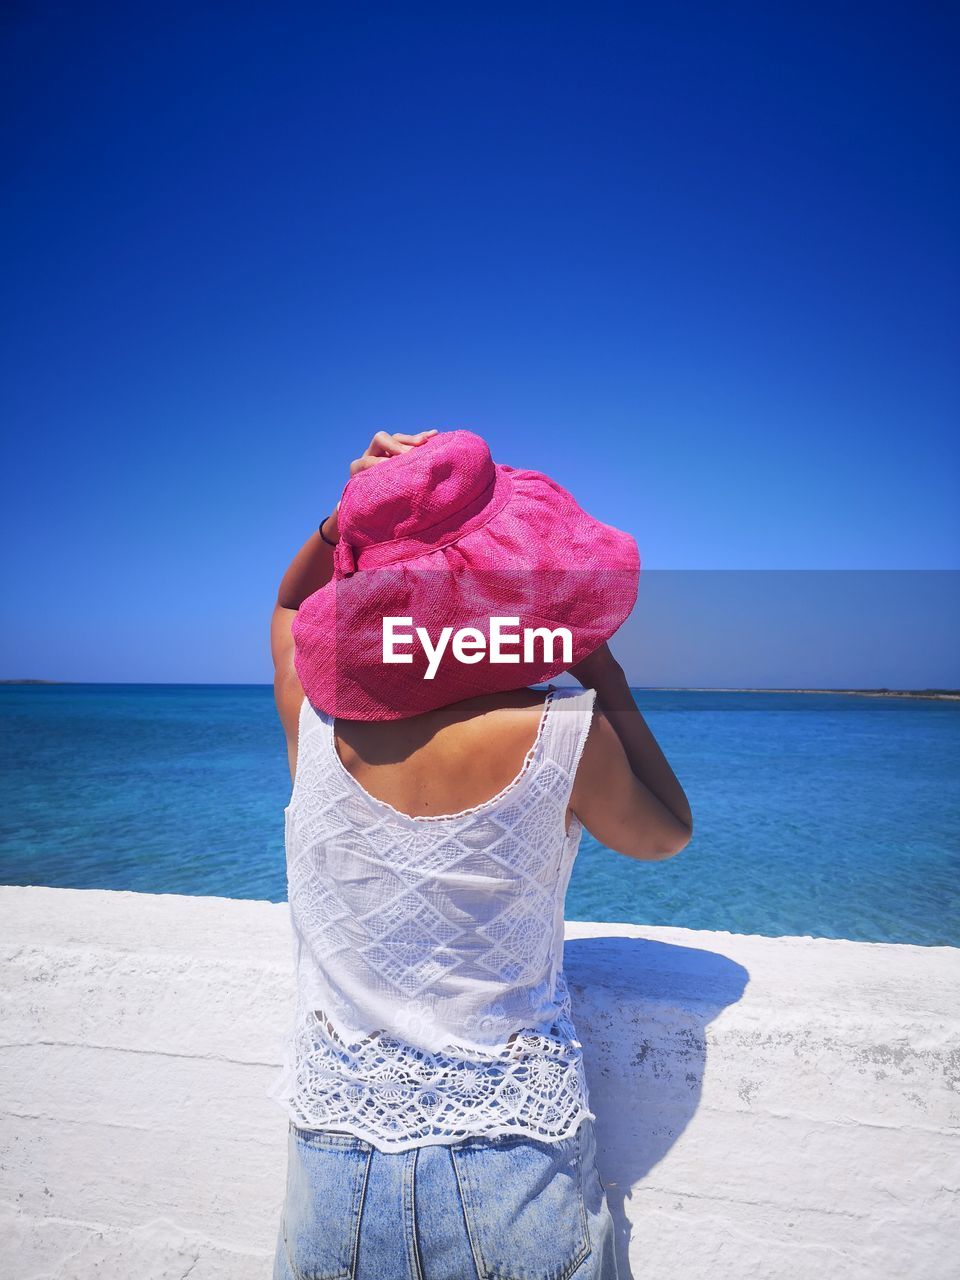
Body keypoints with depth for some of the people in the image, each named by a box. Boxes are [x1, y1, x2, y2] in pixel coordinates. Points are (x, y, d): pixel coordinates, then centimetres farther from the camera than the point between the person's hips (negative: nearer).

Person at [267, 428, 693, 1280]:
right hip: (513, 1180, -1)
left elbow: (291, 604, 11)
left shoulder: (317, 723, -15)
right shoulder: (564, 737, -22)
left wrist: (348, 514, -5)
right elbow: (669, 833, 2)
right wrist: (608, 680, 3)